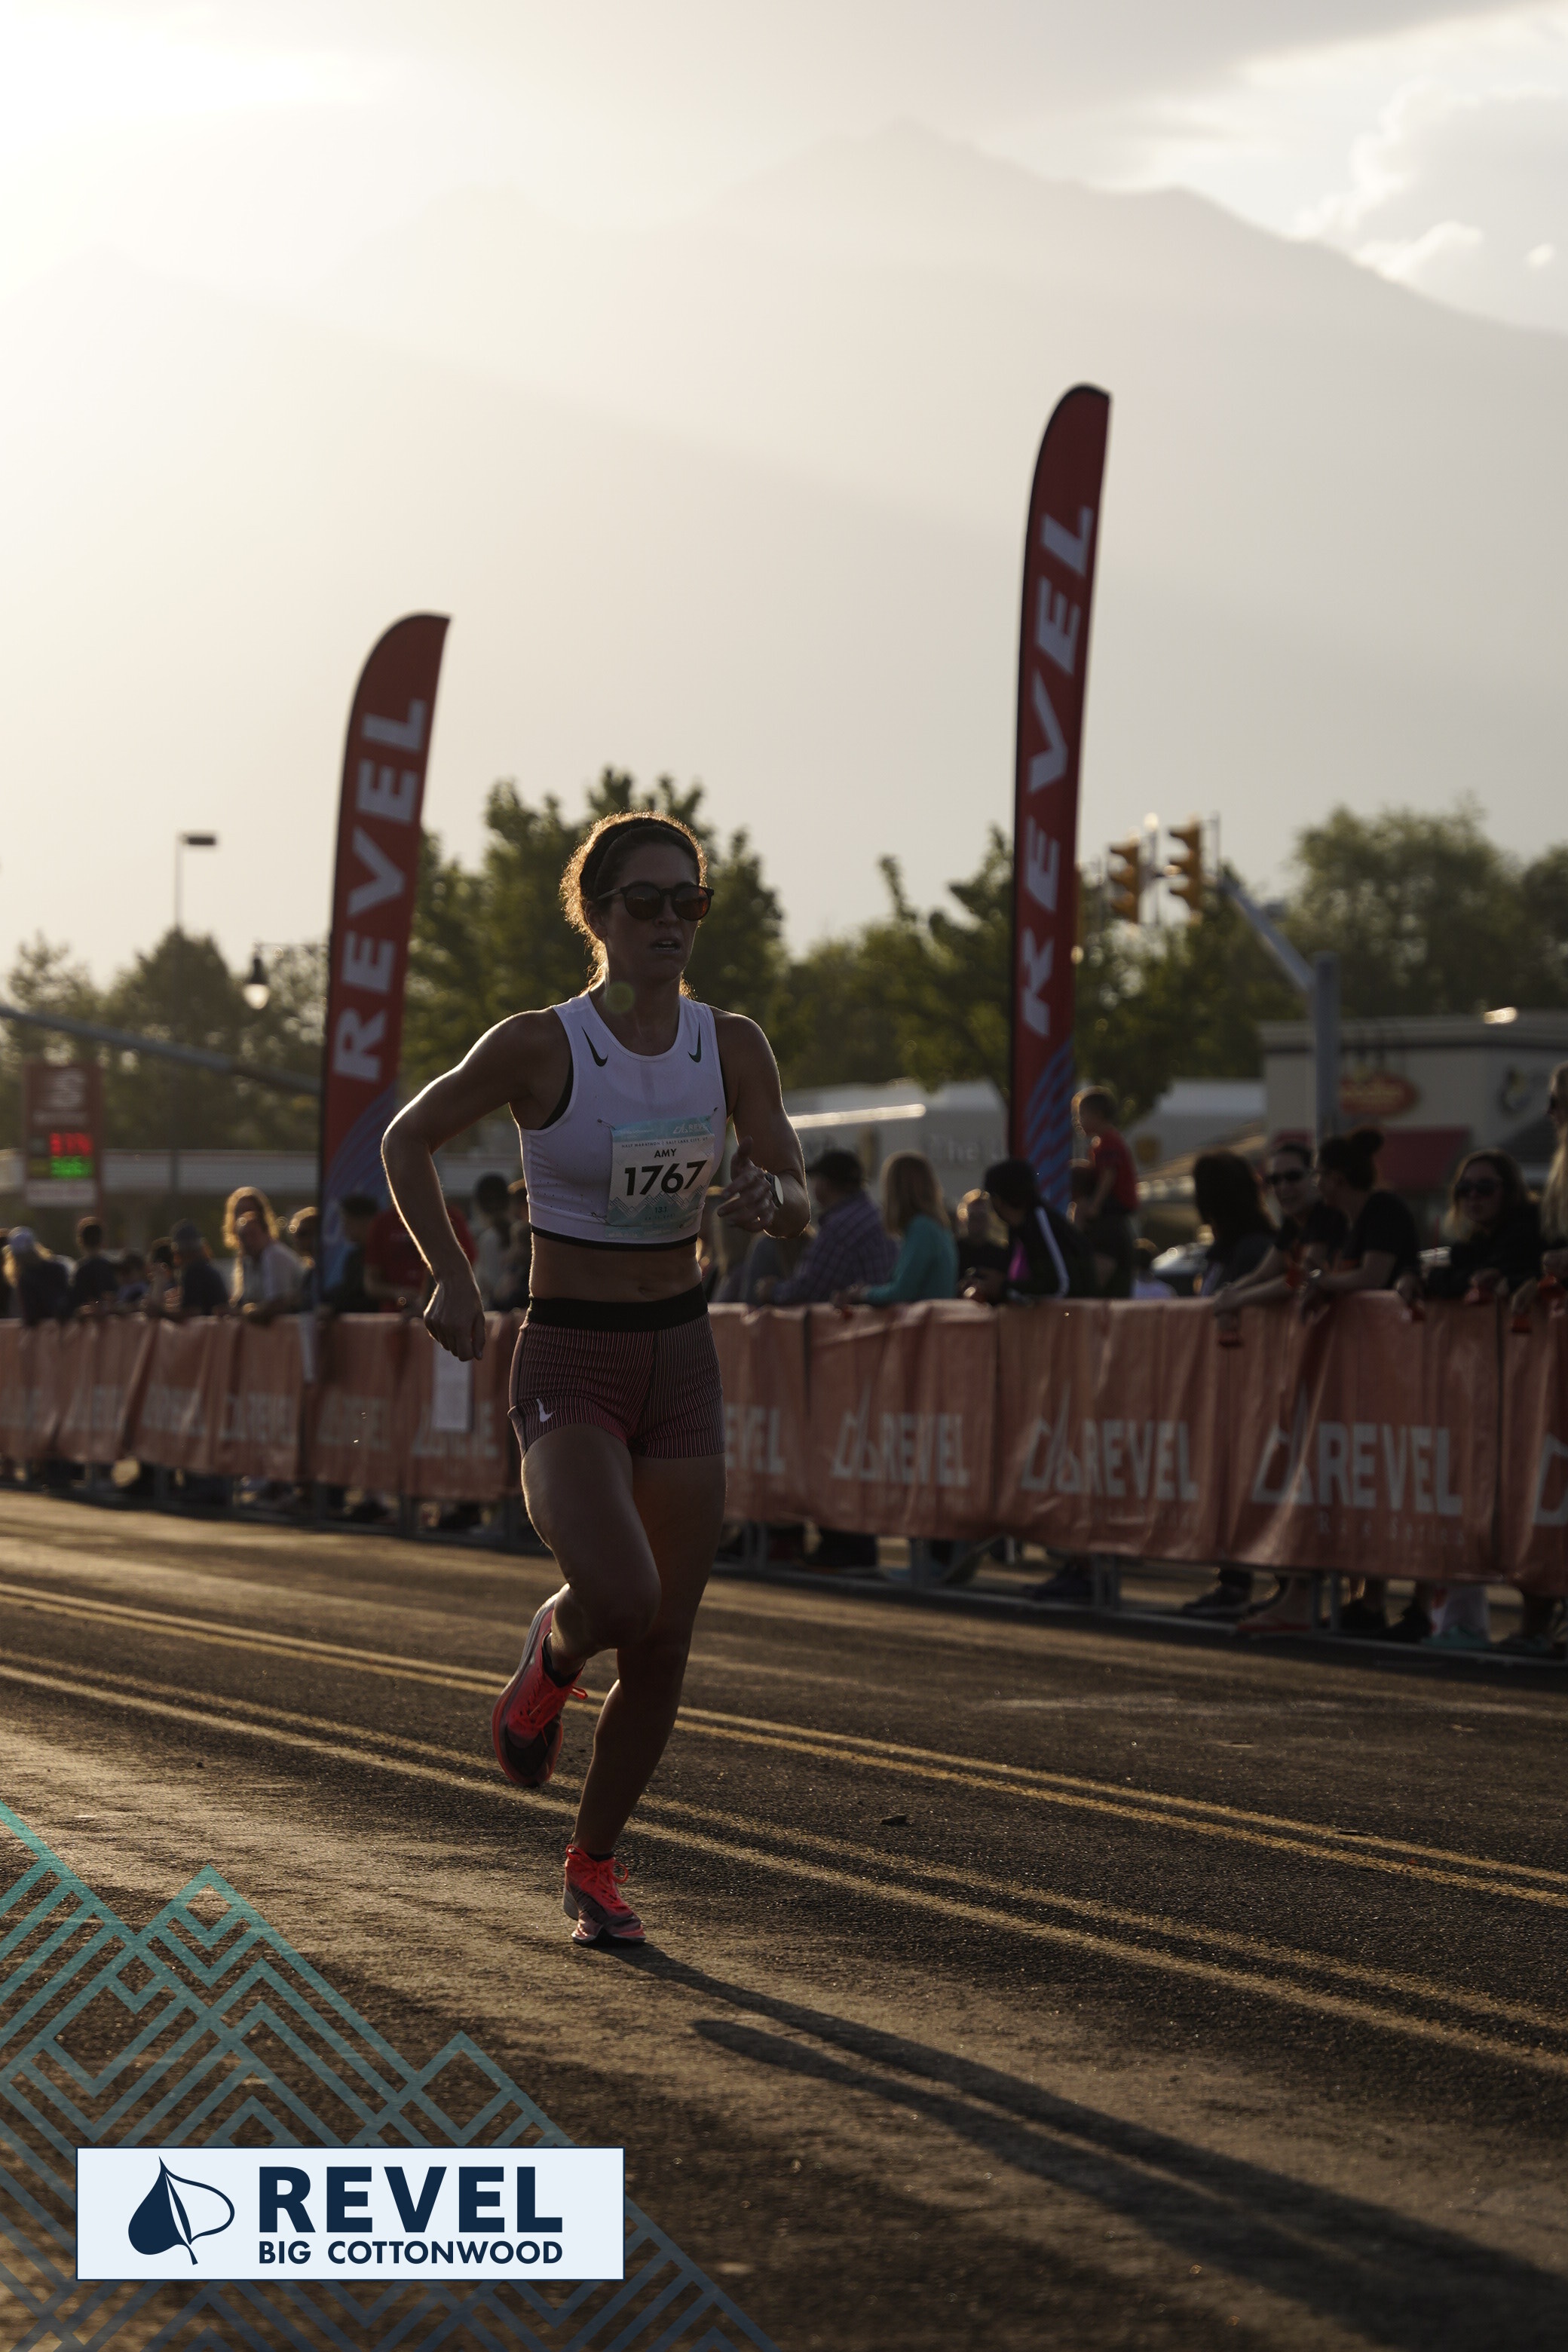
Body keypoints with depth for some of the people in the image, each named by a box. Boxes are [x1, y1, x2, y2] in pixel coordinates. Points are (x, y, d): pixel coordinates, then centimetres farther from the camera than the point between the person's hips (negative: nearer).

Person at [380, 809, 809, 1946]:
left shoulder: (732, 1046, -2)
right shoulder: (538, 1046, -12)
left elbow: (797, 1200, 5)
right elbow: (408, 1140, 2)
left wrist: (767, 1194, -18)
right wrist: (452, 1276, -8)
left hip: (682, 1361, 4)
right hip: (568, 1369, -4)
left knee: (663, 1655, 6)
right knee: (622, 1598, -28)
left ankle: (593, 1866, 28)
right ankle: (554, 1651, 10)